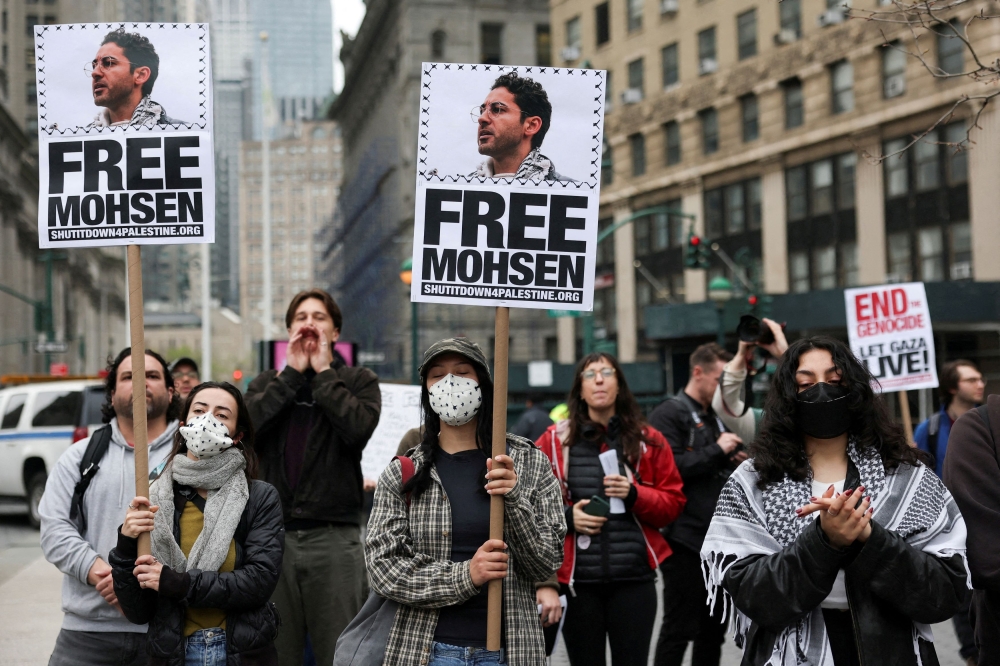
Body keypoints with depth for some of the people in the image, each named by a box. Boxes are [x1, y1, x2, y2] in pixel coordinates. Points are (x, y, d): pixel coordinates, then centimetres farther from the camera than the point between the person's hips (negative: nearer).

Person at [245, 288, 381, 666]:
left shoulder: (358, 381, 9)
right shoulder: (267, 383, 16)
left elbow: (359, 427, -13)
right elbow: (247, 425, -5)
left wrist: (323, 372, -4)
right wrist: (292, 373, -3)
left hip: (335, 536, -2)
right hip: (274, 532, 2)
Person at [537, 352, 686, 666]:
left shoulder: (648, 440, 7)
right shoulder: (555, 440, 4)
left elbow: (673, 502, 8)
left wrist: (635, 494, -9)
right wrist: (565, 516, -11)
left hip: (634, 577, 0)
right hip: (576, 579, 0)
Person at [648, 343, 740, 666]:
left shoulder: (717, 417, 19)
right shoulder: (669, 415, -7)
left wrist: (737, 462, 8)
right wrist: (717, 451, -16)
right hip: (685, 541, -8)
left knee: (713, 629, 13)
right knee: (679, 630, -4)